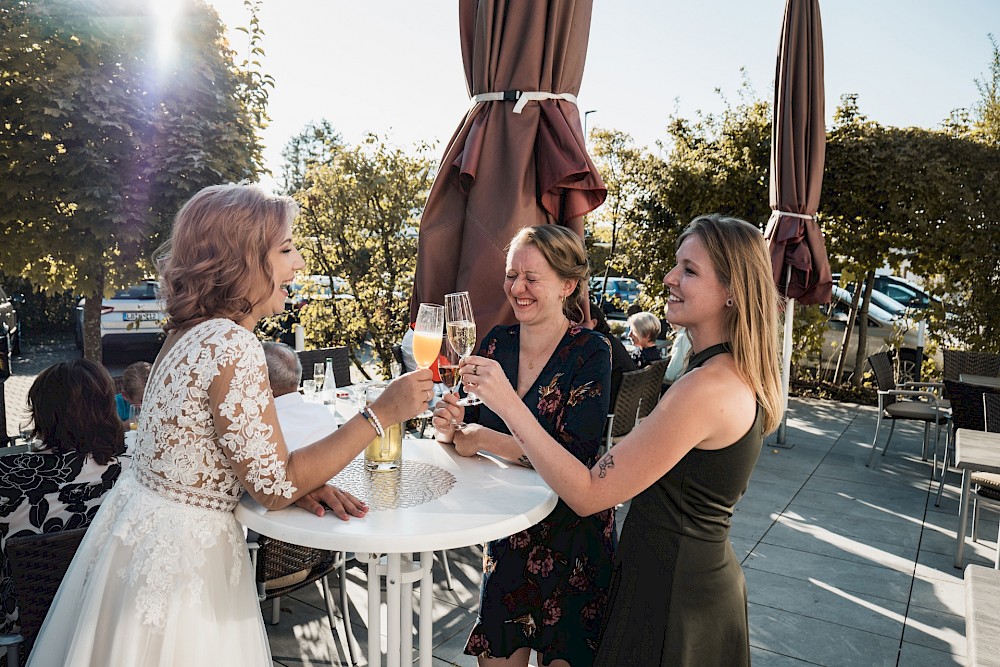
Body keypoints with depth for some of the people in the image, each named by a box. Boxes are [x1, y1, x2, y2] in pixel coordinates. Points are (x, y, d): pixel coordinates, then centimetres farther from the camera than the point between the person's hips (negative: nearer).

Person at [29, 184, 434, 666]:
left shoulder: (192, 333, 1)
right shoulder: (232, 346, -27)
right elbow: (274, 487, -23)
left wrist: (298, 480, -8)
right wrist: (381, 414, -21)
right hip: (179, 557, -8)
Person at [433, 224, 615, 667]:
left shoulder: (590, 353, -16)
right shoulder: (496, 343, -2)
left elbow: (573, 457, -24)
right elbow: (473, 426, 3)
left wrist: (481, 438, -21)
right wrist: (451, 426, -20)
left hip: (572, 531, -4)